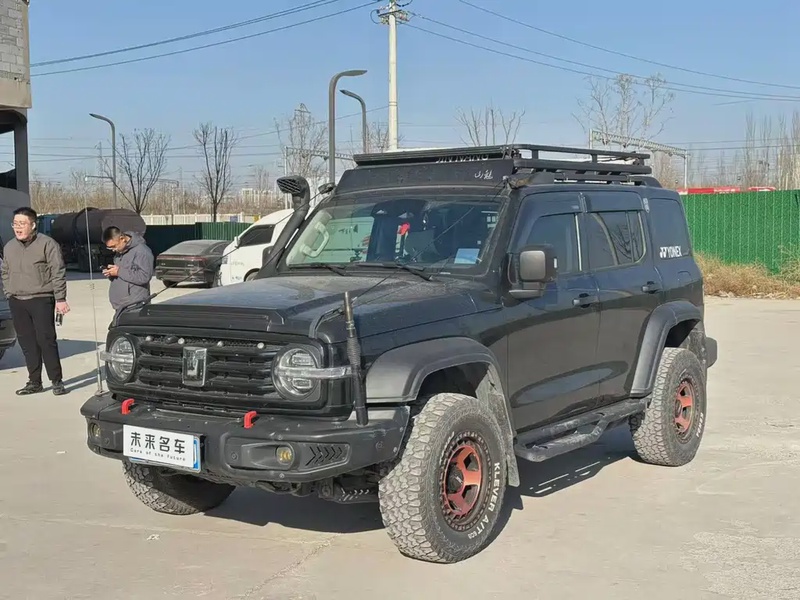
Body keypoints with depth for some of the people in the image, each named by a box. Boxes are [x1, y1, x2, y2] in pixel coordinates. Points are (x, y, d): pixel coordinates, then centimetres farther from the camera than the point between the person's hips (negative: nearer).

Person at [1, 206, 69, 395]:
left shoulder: (47, 244, -6)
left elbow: (58, 273, -8)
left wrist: (60, 298, -11)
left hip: (41, 300, -6)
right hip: (16, 302, 6)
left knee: (46, 341, -8)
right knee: (27, 343, 7)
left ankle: (57, 381, 0)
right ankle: (34, 382, 15)